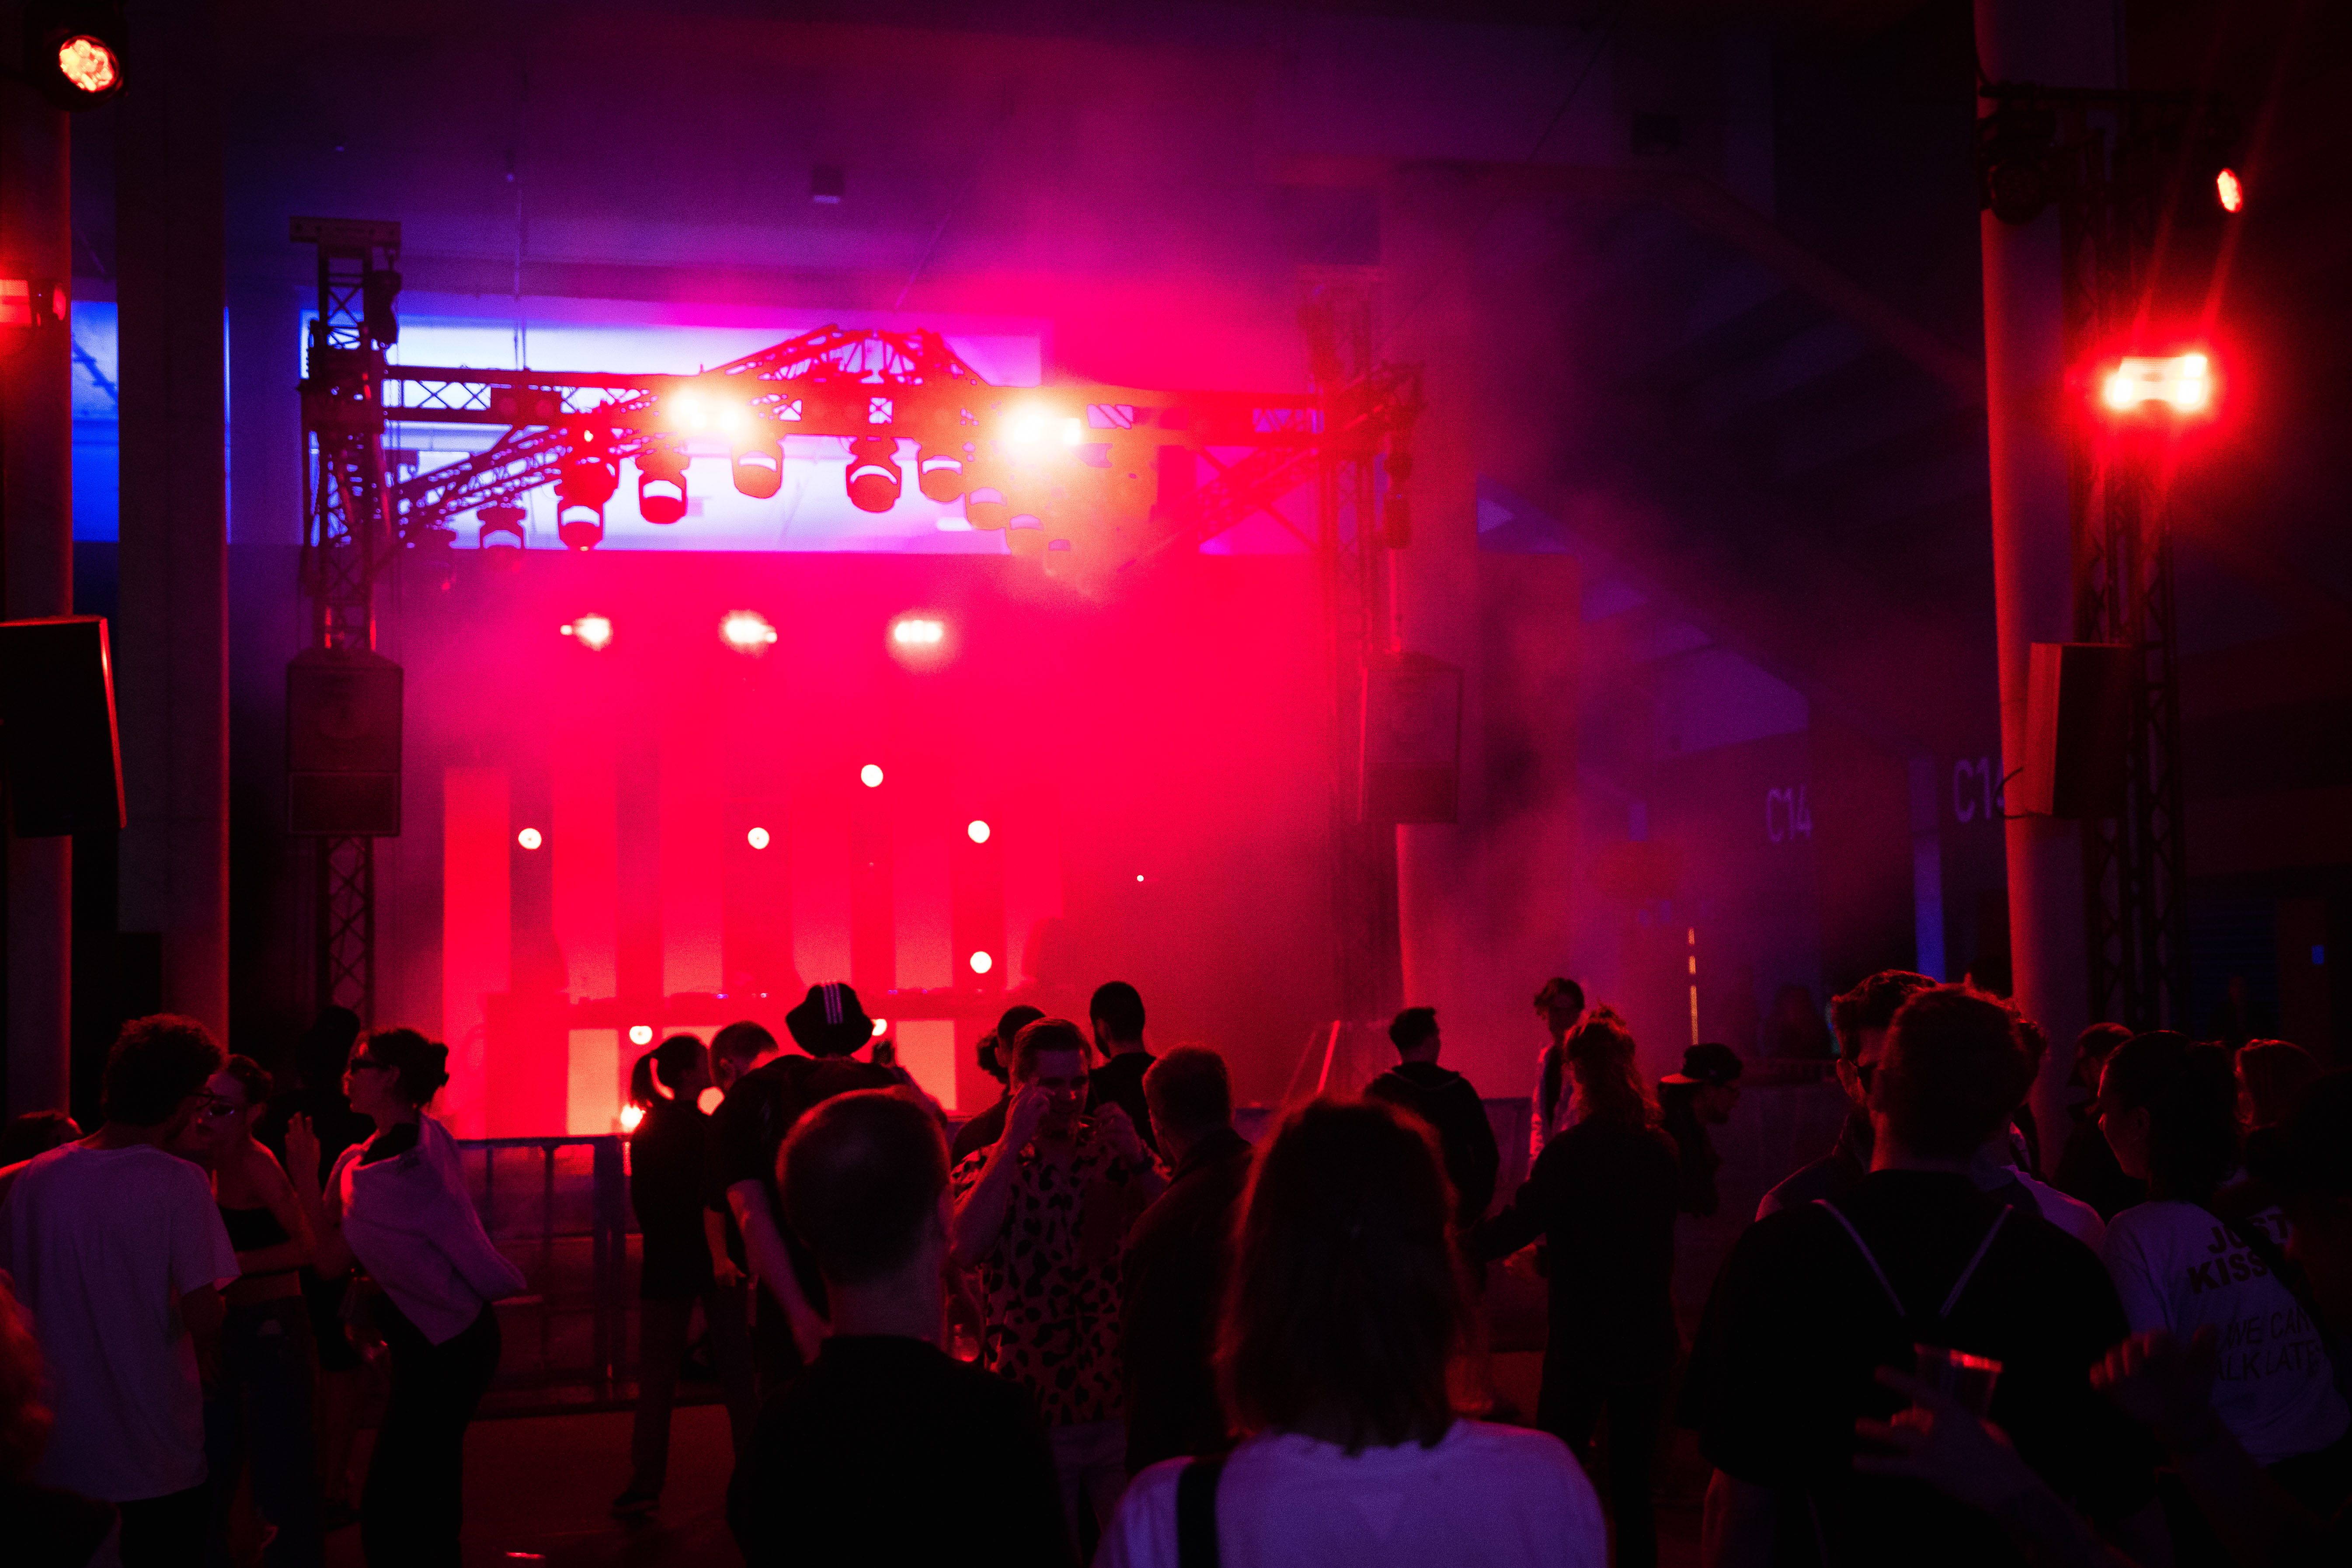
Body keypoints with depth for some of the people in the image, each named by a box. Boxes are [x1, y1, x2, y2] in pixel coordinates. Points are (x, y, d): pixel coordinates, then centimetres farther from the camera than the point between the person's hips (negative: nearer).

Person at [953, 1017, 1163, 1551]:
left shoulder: (1116, 1157, 4)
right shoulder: (986, 1167, 1)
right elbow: (966, 1250, -20)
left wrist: (1138, 1160, -18)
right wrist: (1012, 1142, -19)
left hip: (1119, 1406, 2)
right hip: (1033, 1415, -1)